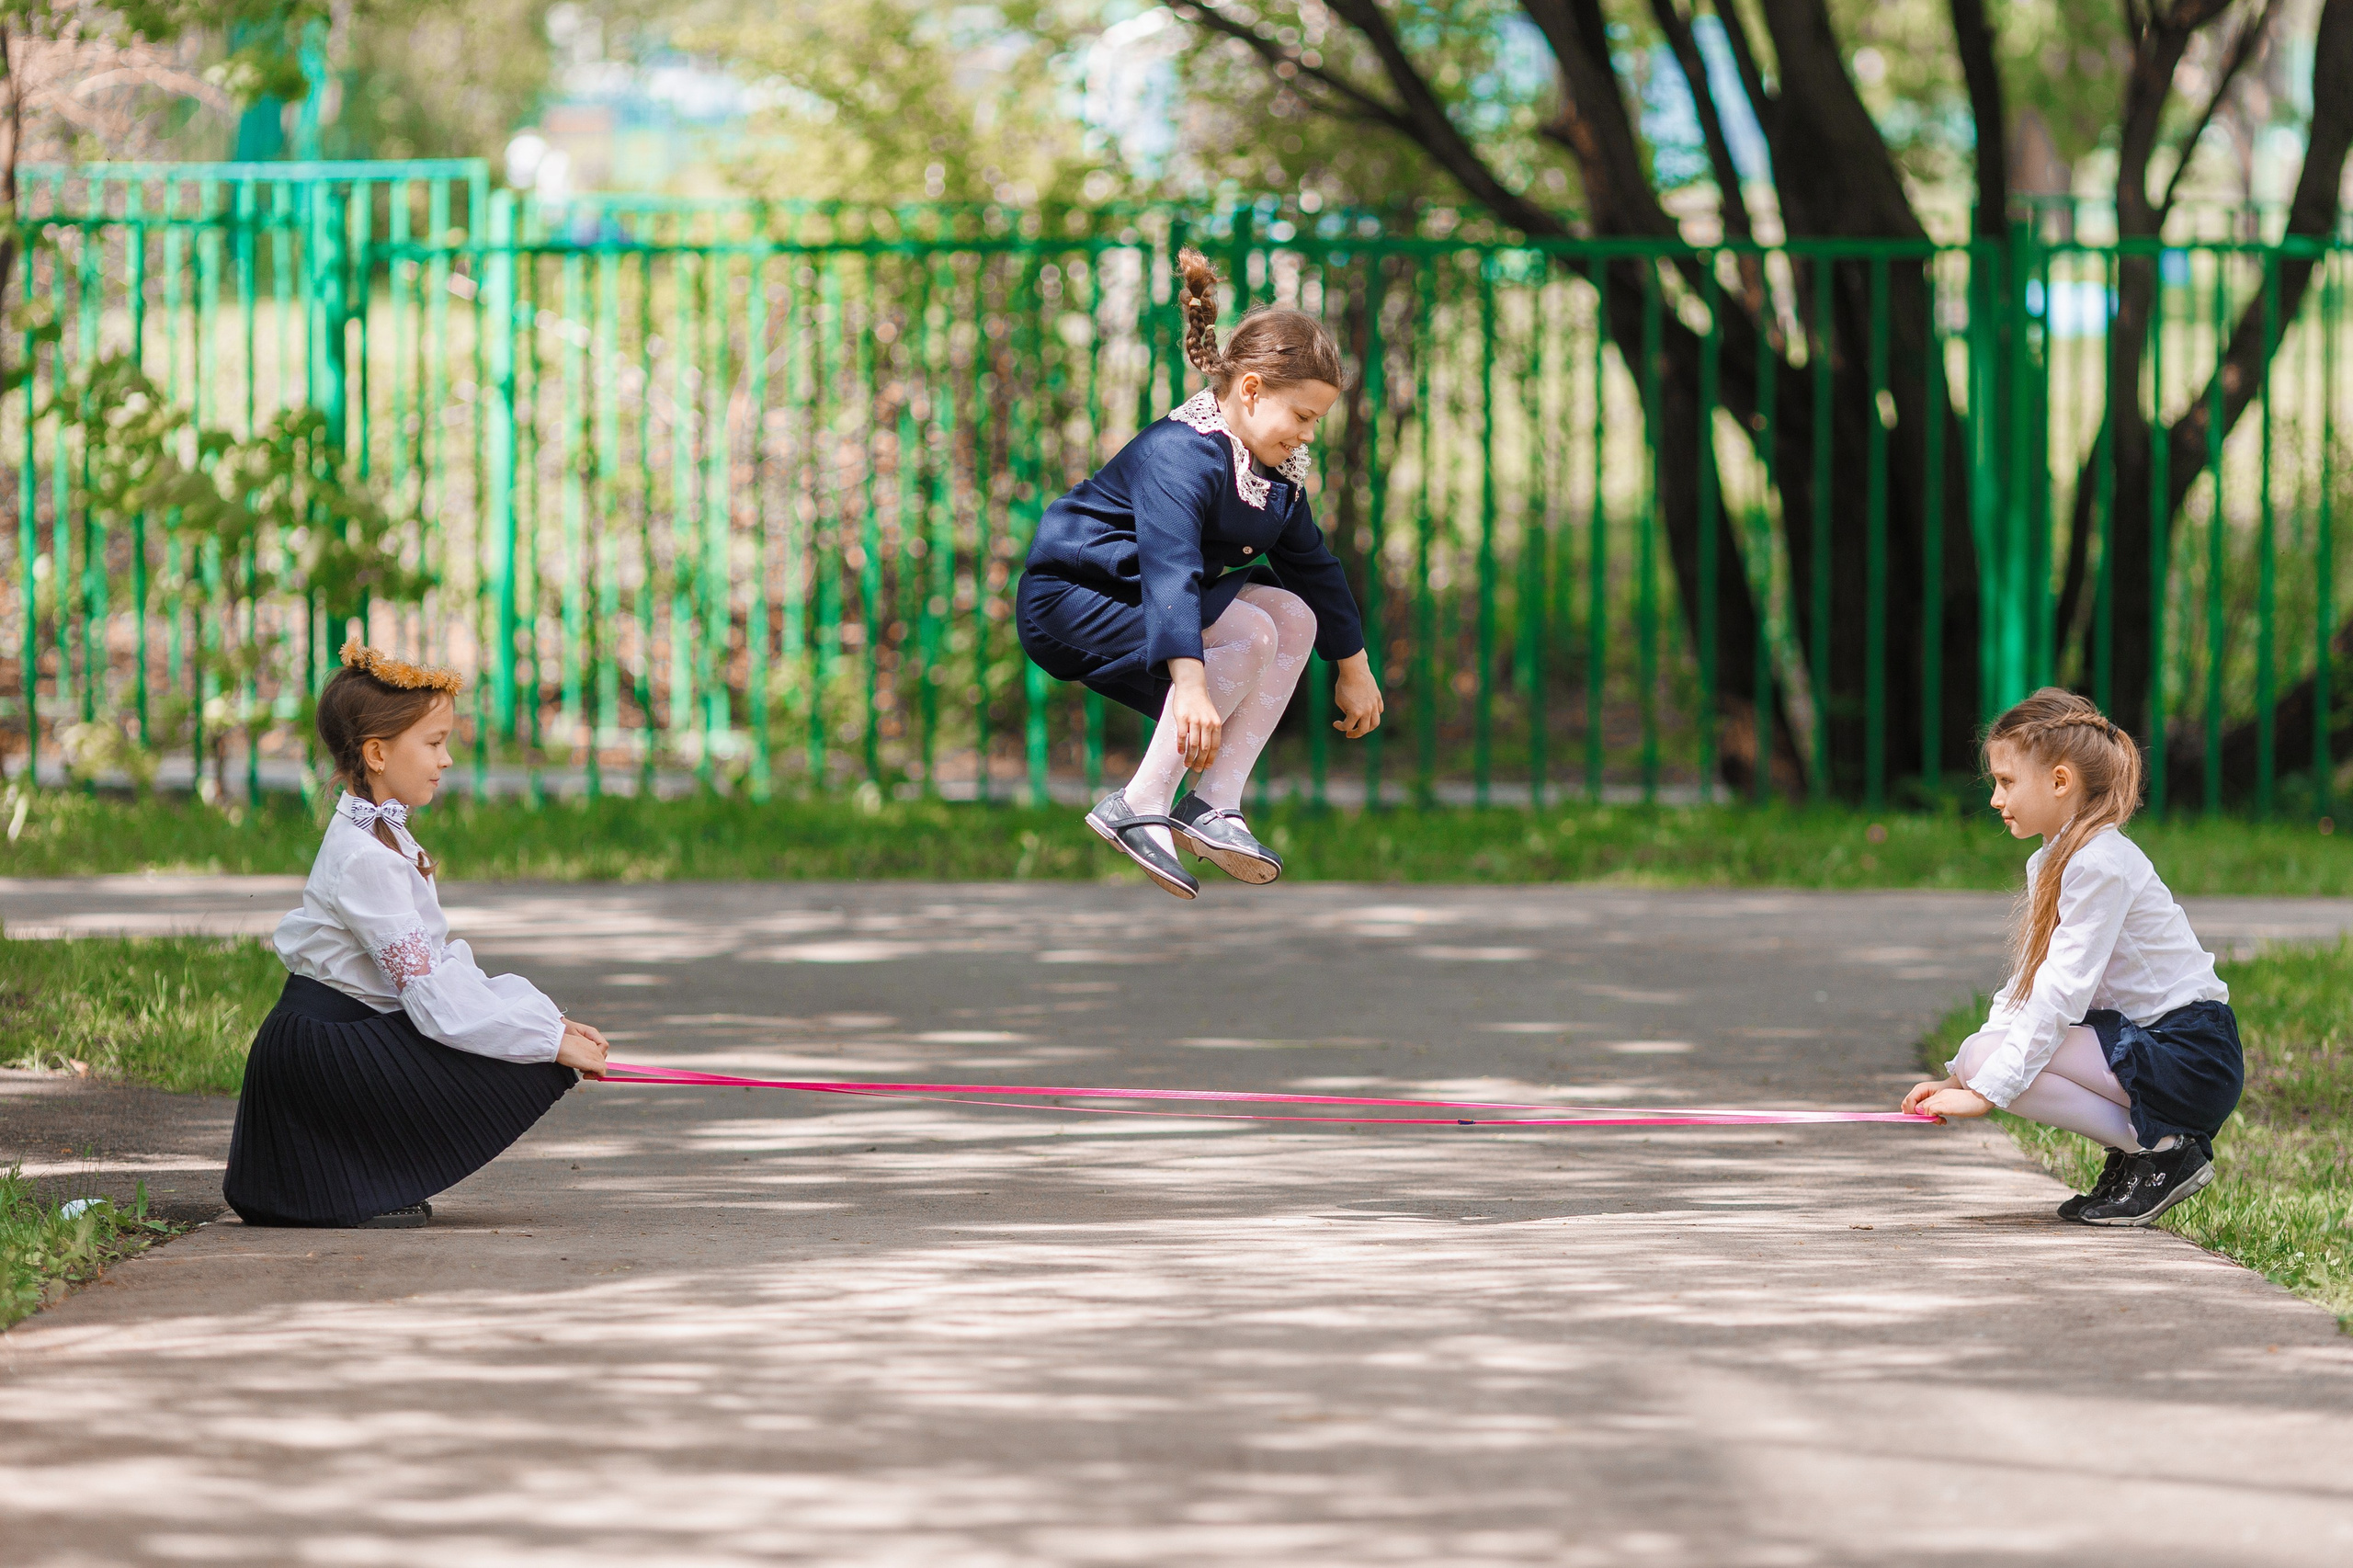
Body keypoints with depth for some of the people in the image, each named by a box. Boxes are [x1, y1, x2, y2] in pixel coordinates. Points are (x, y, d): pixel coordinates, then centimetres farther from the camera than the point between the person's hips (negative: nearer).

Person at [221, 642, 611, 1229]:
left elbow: (442, 963, 11)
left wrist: (550, 1020, 1)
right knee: (517, 1070, -18)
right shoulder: (368, 858, -19)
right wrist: (552, 1041, -19)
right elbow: (433, 996, -23)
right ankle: (368, 1184, -11)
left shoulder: (384, 836, 13)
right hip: (325, 1046, -11)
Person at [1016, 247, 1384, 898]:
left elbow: (1312, 565, 17)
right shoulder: (1179, 454, -27)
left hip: (1141, 597, 10)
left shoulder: (1276, 470, 4)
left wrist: (1354, 668, 22)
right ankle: (1140, 807, -29)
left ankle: (1214, 802, -16)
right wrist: (1191, 685, -48)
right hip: (1068, 597, -10)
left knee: (1295, 616, -7)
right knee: (1247, 634, -26)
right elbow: (1170, 568, -38)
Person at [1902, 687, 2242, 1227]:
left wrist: (1986, 1088, -24)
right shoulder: (2051, 862, 13)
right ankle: (2133, 1143, 8)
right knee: (1979, 1058, 5)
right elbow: (2024, 992, 11)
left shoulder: (2100, 862, -17)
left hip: (2191, 1056, -9)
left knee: (1987, 1057, -19)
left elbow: (2063, 992, -23)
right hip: (2147, 1038, 9)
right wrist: (1958, 1079, 0)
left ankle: (2162, 1149, -13)